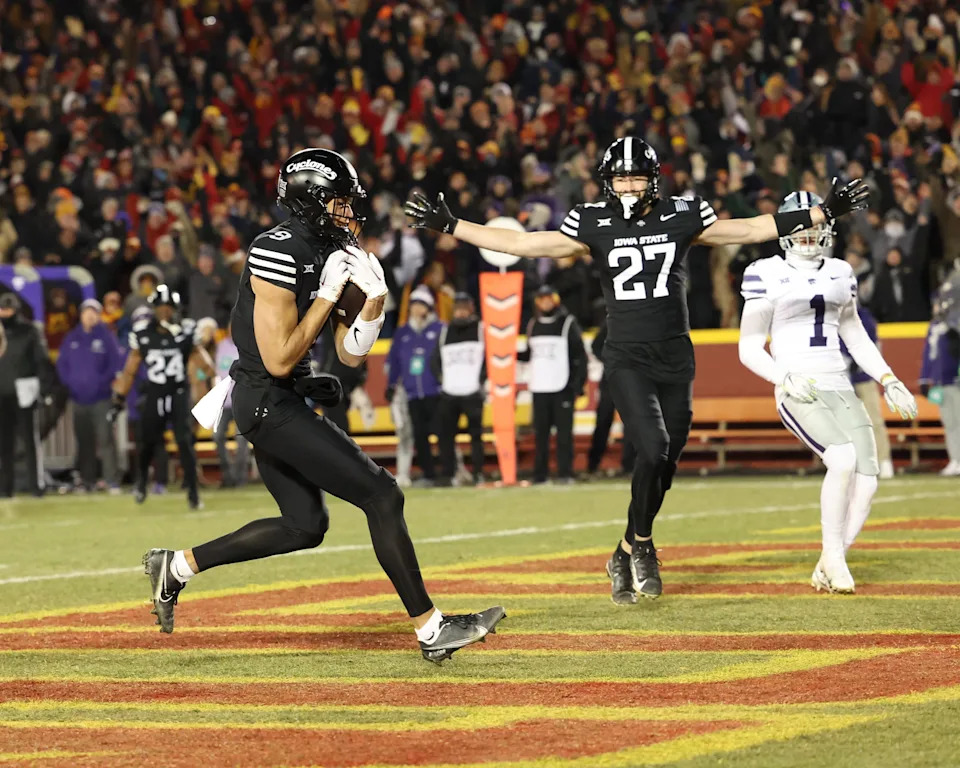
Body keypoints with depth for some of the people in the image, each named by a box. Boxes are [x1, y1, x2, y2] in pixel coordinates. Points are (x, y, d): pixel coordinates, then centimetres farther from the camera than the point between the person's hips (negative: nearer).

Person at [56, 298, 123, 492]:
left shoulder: (106, 336, 0)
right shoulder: (71, 338, 10)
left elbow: (115, 363, -3)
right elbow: (62, 364, 11)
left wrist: (103, 382, -13)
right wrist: (68, 384, -2)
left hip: (101, 398, -4)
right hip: (78, 398, 4)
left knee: (105, 439, -10)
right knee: (84, 441, 8)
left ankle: (112, 480, -10)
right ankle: (87, 480, 13)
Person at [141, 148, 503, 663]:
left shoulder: (330, 254, 9)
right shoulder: (280, 254, -19)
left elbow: (352, 354, 11)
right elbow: (279, 359, -21)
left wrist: (374, 295, -4)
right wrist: (329, 294, -17)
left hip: (283, 401, 10)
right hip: (268, 401, -10)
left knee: (305, 525, 19)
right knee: (382, 496, -12)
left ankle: (177, 567, 27)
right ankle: (431, 630, -8)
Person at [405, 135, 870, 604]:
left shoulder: (680, 217, 3)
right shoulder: (594, 225, -1)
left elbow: (751, 230, 10)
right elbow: (523, 244, -1)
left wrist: (825, 213, 8)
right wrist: (448, 226, -6)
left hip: (675, 357, 3)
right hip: (627, 359, -3)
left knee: (665, 464, 2)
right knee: (653, 449, -21)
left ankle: (627, 556, 22)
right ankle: (641, 544, 2)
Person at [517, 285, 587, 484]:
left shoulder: (568, 323, -1)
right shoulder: (533, 325, 15)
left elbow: (580, 355, -3)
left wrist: (579, 383, -9)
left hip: (562, 387, -5)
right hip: (539, 388, 5)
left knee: (564, 432, -6)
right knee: (540, 433, 4)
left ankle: (565, 473, -5)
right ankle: (540, 474, 7)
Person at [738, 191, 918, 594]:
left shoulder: (840, 273, 16)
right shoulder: (768, 276, 0)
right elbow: (749, 349, 1)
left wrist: (888, 379, 17)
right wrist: (784, 378, -15)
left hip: (840, 389, 6)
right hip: (798, 392, -6)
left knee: (867, 477, -10)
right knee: (843, 458, -29)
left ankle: (827, 571, 7)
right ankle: (832, 556, -12)